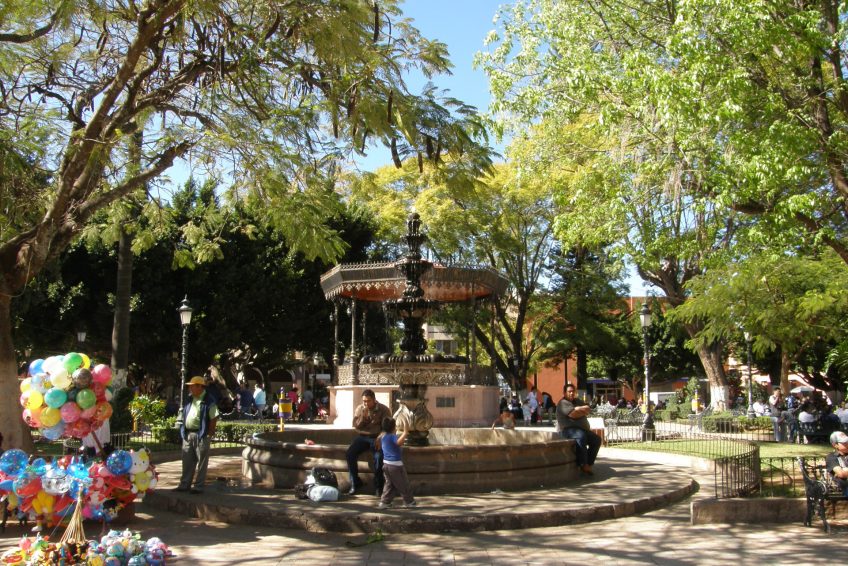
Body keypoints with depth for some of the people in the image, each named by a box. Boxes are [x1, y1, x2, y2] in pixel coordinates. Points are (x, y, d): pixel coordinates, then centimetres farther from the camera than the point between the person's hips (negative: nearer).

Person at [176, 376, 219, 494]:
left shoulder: (208, 402, -10)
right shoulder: (190, 400, 13)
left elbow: (214, 419, -12)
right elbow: (184, 415, 18)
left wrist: (209, 434, -13)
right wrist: (183, 431, 10)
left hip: (201, 435, -7)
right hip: (188, 434, 7)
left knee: (201, 462, 1)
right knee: (187, 461, 13)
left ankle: (199, 486, 7)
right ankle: (185, 484, 21)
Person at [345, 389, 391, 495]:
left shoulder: (383, 409, -3)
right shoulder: (359, 409, 6)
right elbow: (356, 426, -2)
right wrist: (364, 415, -17)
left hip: (377, 437, -3)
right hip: (362, 437, 3)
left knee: (379, 456, -32)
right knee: (350, 453, -23)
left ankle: (378, 486, -16)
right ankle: (355, 483, -11)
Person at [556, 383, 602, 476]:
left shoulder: (578, 401, 22)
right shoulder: (563, 403, -3)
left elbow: (587, 410, 6)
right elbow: (573, 414, -17)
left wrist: (577, 409, -9)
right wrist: (582, 410, -2)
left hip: (582, 429, 8)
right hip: (567, 430, -8)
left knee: (596, 439, -8)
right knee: (581, 436, -36)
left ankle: (589, 464, -7)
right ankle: (584, 465, -28)